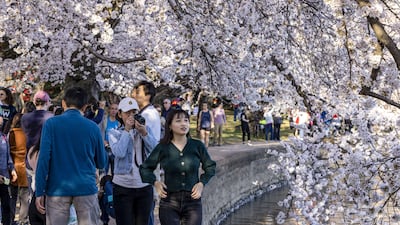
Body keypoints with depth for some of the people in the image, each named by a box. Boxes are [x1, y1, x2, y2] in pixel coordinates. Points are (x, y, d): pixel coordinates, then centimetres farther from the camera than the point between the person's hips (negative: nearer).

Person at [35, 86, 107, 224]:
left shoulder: (51, 124, -2)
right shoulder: (92, 127, 2)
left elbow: (44, 158, -8)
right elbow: (101, 163, 9)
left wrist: (39, 192, -5)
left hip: (58, 189, 0)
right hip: (86, 188, 1)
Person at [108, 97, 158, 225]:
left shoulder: (146, 129, 8)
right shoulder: (114, 133, 1)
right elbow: (119, 153, -17)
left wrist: (144, 133, -19)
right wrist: (127, 130, -14)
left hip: (144, 186, 2)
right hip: (123, 187, -2)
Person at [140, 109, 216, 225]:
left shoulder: (198, 146, 1)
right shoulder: (162, 148, -1)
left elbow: (210, 167, 15)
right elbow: (145, 168, 11)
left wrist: (202, 183, 0)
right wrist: (155, 182, -4)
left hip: (193, 202, 1)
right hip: (169, 203, -1)